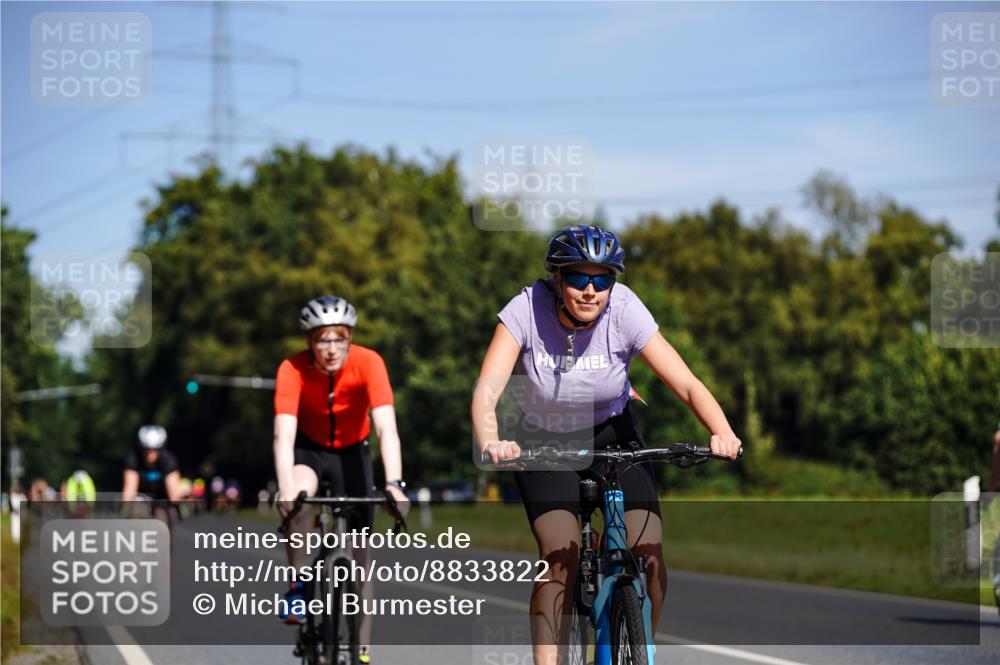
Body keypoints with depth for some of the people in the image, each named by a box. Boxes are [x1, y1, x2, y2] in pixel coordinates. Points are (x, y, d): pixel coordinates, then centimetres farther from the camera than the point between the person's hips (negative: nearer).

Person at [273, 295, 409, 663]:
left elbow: (386, 428, -35)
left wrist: (394, 484, -49)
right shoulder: (293, 370, -27)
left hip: (352, 452, 1)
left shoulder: (368, 363, -28)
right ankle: (300, 587, -18)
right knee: (298, 498, -35)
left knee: (360, 552, -4)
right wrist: (286, 492, -50)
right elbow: (284, 435, -36)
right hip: (309, 449, -1)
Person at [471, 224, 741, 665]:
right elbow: (488, 387, -35)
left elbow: (687, 384, -27)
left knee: (649, 554, -14)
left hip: (612, 437, 1)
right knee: (560, 555, -23)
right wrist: (489, 443, -55)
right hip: (545, 444, -1)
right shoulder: (527, 310, -24)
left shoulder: (625, 311, -22)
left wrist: (723, 434, -45)